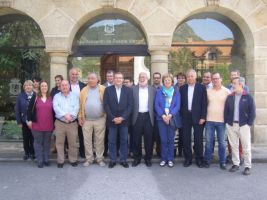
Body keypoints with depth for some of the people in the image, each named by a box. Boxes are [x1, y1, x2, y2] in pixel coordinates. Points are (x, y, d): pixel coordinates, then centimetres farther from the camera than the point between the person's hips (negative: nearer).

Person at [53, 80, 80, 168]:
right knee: (59, 143, 4)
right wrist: (65, 115, -19)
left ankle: (73, 160, 17)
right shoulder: (56, 96, 9)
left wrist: (70, 115, -19)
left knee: (73, 143, 4)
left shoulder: (74, 96, 9)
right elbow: (56, 107, -7)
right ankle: (60, 161, 15)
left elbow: (76, 107, -4)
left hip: (72, 123, 0)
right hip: (59, 123, 0)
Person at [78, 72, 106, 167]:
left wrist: (106, 116, -5)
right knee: (87, 140, 8)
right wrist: (80, 117, 0)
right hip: (86, 120, 2)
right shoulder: (84, 90, 6)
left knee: (99, 140, 7)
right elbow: (80, 104, 5)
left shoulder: (103, 89, 0)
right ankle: (89, 158, 20)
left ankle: (100, 158, 19)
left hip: (100, 120, -2)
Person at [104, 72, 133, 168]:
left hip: (124, 120, 0)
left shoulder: (128, 90, 3)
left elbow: (130, 106, -2)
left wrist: (122, 117, -11)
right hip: (112, 120, 0)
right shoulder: (108, 90, 2)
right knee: (112, 141, 5)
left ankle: (123, 160, 18)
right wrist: (113, 118, -11)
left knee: (124, 141, 7)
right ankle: (112, 160, 17)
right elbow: (106, 105, -3)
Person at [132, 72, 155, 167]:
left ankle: (148, 158, 17)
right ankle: (137, 158, 19)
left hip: (148, 116, 0)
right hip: (137, 116, 0)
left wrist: (154, 115, 0)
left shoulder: (152, 89, 6)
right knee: (136, 139, 6)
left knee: (148, 138, 5)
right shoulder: (133, 89, 4)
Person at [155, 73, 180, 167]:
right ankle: (164, 158, 13)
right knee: (163, 140, 2)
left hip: (172, 118, 0)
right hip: (161, 118, 0)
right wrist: (163, 115, -14)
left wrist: (170, 115, -15)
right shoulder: (159, 92, 7)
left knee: (171, 139, 4)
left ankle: (170, 159, 13)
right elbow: (156, 105, 0)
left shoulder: (176, 92, 7)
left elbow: (177, 106, -1)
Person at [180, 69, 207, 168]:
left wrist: (203, 117, -9)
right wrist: (181, 115, 0)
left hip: (197, 117, -2)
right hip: (186, 116, 2)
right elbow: (181, 103, 8)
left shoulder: (202, 87, 0)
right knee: (186, 138, 6)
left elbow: (204, 103, -3)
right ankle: (188, 159, 18)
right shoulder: (182, 88, 8)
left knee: (198, 139, 4)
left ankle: (199, 159, 17)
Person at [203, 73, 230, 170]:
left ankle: (222, 162, 16)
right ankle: (207, 160, 17)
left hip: (222, 121, -1)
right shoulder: (208, 91, 5)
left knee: (222, 142, 6)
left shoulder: (226, 91, 0)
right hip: (209, 120, 2)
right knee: (209, 141, 6)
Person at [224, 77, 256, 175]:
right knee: (234, 146, 10)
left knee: (246, 147, 3)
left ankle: (247, 166, 13)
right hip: (231, 125, 4)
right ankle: (235, 164, 22)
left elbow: (252, 112, -3)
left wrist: (249, 124, -7)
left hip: (243, 125, -3)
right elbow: (226, 111, 10)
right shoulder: (230, 97, 6)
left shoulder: (248, 97, -4)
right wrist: (227, 122, 3)